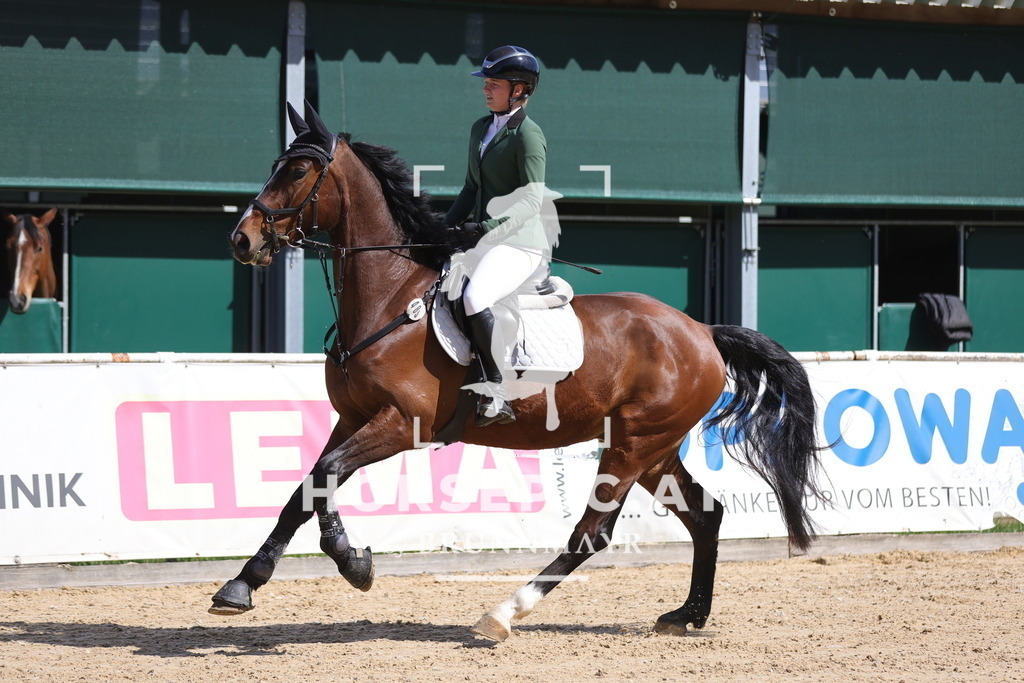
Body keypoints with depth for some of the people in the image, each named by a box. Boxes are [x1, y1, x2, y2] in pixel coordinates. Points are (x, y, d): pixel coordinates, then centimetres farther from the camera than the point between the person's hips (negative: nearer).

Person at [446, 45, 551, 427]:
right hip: (482, 241, 10)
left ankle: (496, 396, -29)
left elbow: (531, 201, -17)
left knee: (474, 297, -33)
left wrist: (487, 228, -28)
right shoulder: (481, 129, 16)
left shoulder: (528, 135, -10)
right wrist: (448, 228, 10)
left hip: (520, 242, -10)